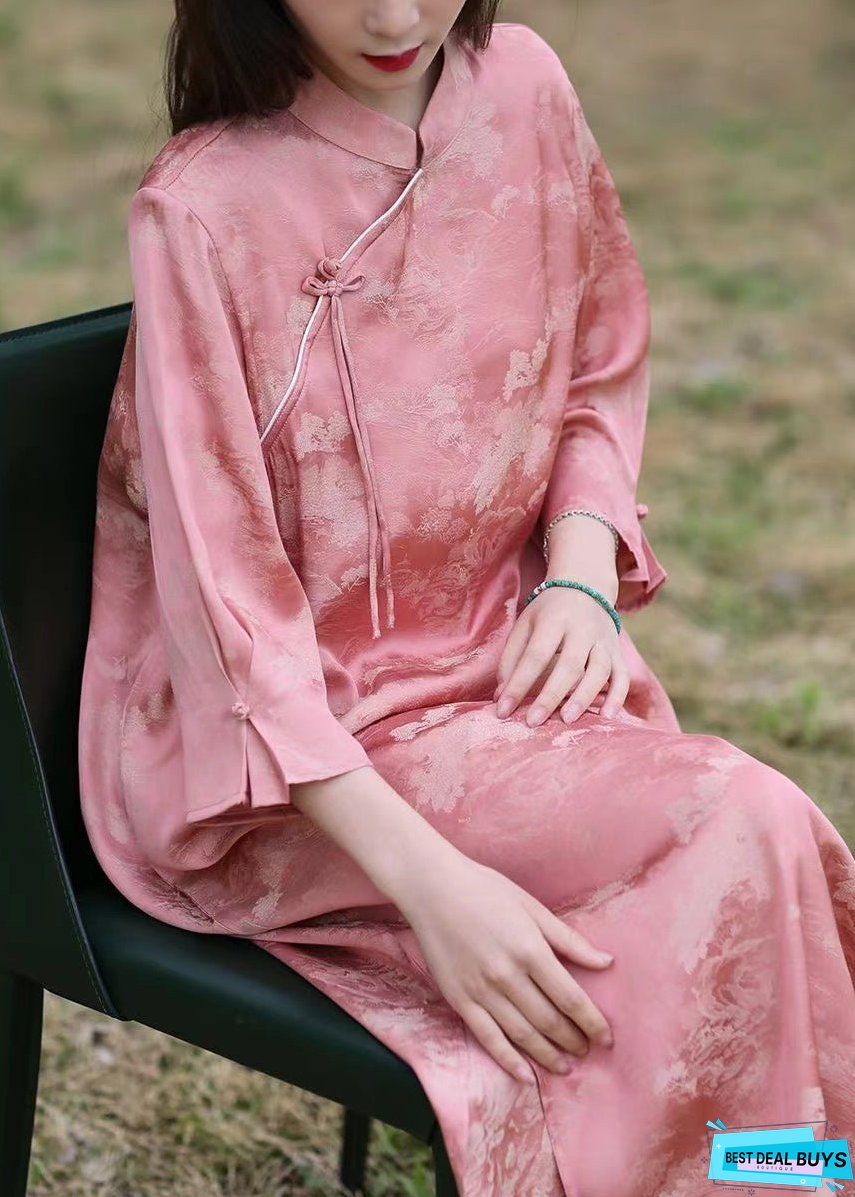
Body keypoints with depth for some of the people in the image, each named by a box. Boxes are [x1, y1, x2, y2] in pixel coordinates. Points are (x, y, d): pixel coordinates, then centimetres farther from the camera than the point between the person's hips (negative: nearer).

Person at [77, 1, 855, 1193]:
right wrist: (428, 880, -26)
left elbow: (603, 367, 14)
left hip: (503, 656, 5)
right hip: (268, 759, -5)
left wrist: (583, 572, -6)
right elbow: (228, 603, -18)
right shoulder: (204, 211, -17)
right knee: (739, 825, -25)